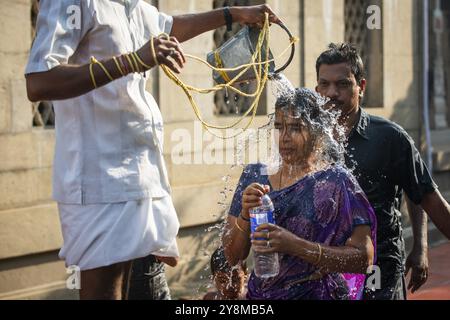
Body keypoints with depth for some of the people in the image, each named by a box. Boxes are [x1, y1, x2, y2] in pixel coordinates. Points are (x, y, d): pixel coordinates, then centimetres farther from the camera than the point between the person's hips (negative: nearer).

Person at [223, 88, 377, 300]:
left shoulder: (335, 182, -9)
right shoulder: (255, 177, 2)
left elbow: (364, 258, -17)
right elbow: (233, 257, 1)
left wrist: (295, 245, -25)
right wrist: (245, 216, -17)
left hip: (317, 293, -4)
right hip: (259, 295, 4)